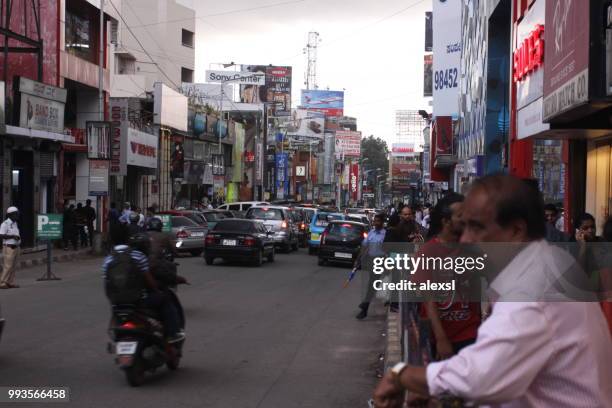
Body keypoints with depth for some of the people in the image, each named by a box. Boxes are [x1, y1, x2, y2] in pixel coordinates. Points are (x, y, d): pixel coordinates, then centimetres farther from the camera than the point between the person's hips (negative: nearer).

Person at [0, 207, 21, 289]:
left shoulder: (15, 224, 15)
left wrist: (18, 238, 7)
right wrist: (13, 236, -21)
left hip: (16, 247, 8)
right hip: (9, 247, -8)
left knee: (13, 266, 6)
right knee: (7, 266, -10)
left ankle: (10, 282, 9)